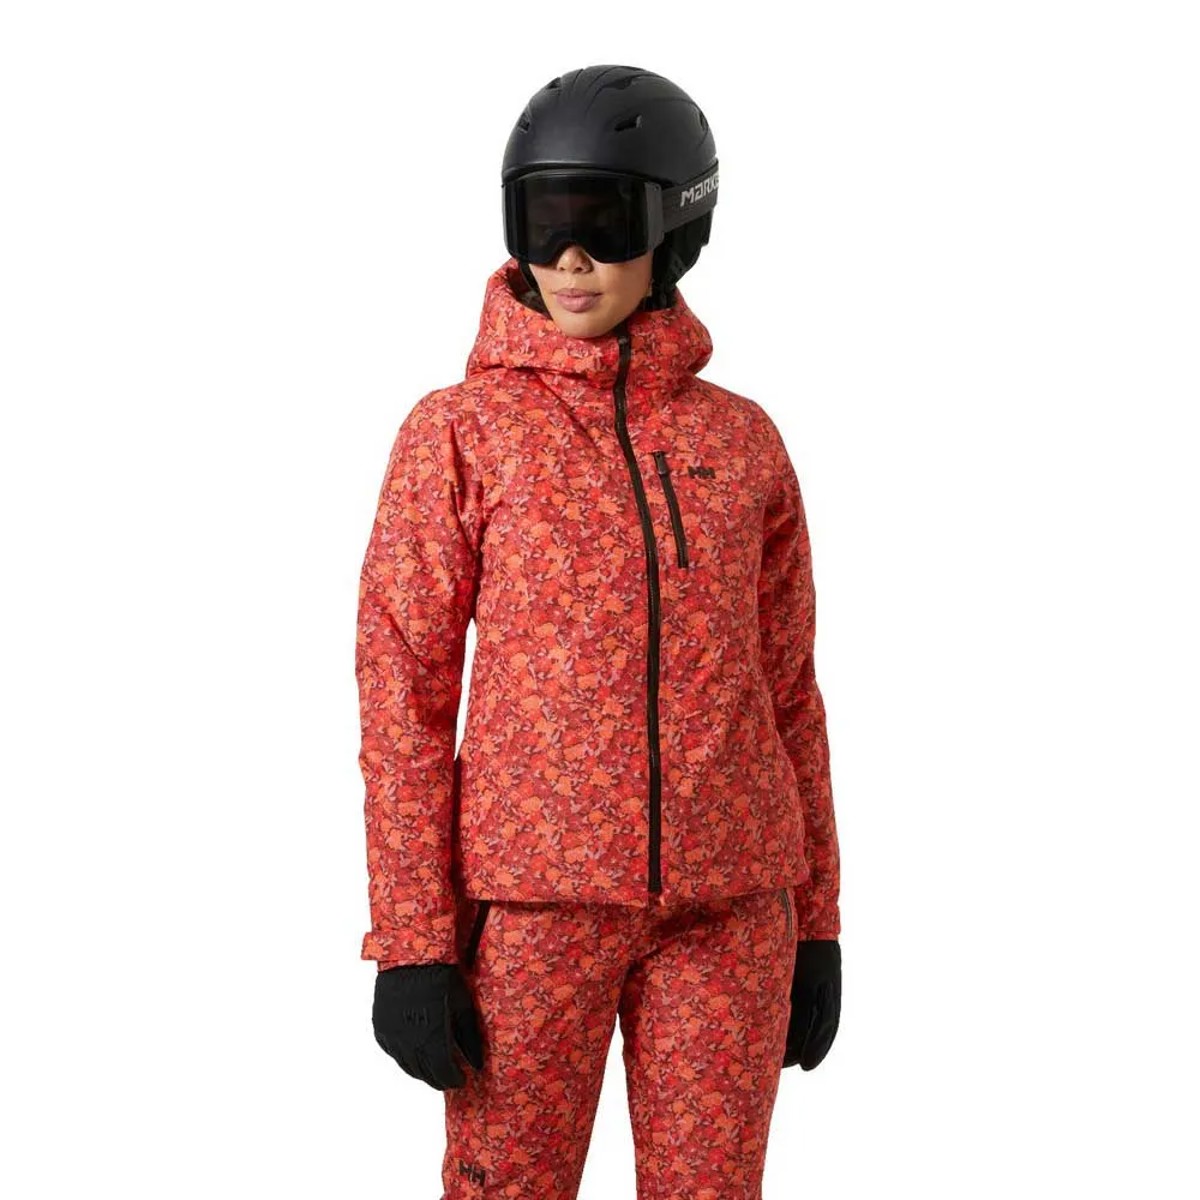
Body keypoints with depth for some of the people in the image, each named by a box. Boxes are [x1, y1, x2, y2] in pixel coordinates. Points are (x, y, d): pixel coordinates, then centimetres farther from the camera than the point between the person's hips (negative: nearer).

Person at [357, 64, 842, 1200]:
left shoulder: (741, 440, 8)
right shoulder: (457, 431, -1)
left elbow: (786, 688, 11)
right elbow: (403, 691, -3)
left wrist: (816, 923, 9)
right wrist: (410, 943, -9)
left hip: (726, 907, 3)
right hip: (533, 893, -2)